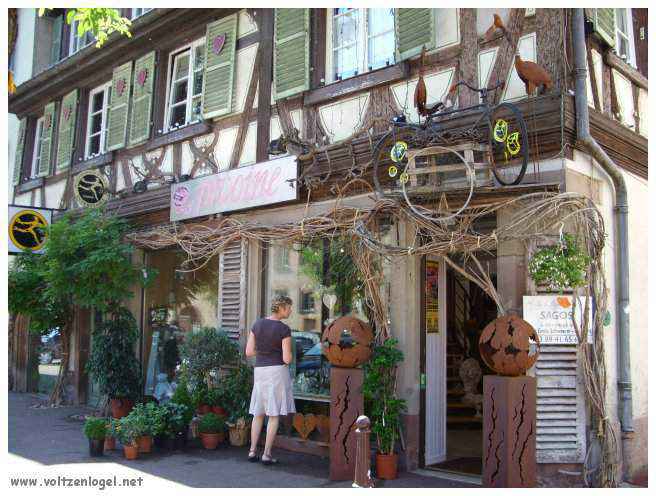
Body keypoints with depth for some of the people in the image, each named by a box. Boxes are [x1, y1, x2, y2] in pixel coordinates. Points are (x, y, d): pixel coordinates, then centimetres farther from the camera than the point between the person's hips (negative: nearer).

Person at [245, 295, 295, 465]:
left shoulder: (257, 324, 3)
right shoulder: (284, 329, -11)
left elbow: (248, 352, 4)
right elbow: (287, 359, -13)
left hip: (260, 372, 5)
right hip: (278, 372, -5)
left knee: (259, 413, 17)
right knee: (275, 414, 2)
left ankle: (252, 451, 12)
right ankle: (266, 454, 1)